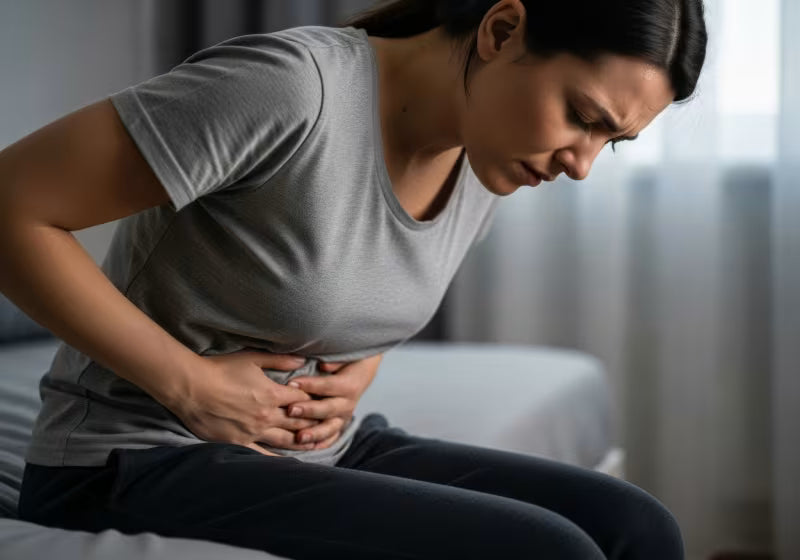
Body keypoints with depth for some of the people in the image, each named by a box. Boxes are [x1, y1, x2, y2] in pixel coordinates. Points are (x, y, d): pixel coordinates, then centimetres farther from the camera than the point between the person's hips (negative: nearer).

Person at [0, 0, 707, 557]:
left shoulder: (487, 162, 0)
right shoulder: (292, 84, -25)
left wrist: (361, 368, -1)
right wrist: (191, 383, -19)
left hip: (326, 451, 7)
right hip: (146, 468, -7)